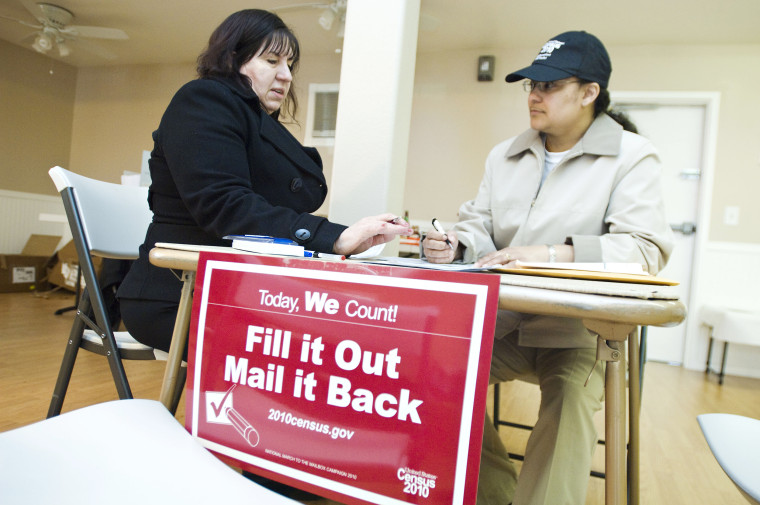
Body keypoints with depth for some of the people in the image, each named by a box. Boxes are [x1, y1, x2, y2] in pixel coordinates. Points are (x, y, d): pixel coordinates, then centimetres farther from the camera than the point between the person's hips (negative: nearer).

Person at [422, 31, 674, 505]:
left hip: (578, 330, -4)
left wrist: (553, 253, -24)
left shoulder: (631, 156, 1)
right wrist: (456, 244, -10)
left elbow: (646, 249, -12)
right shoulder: (505, 154, 16)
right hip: (500, 323, 5)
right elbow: (480, 225, 14)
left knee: (572, 395, -33)